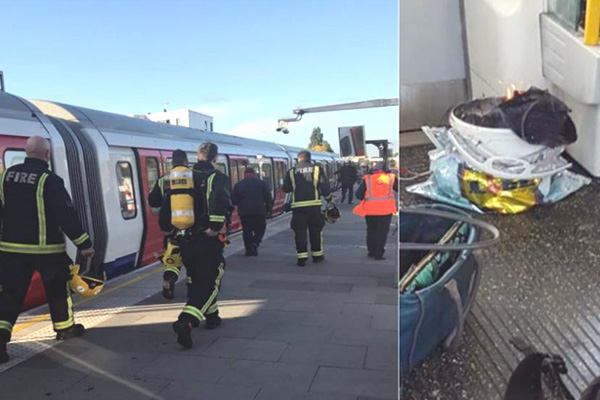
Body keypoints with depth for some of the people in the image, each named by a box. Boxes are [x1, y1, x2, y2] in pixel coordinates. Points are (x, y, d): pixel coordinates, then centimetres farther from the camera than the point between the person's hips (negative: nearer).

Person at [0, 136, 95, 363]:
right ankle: (65, 328, 29)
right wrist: (84, 244, -11)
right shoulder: (50, 180, -16)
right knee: (58, 289, 15)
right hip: (46, 249, -4)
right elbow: (67, 215, -18)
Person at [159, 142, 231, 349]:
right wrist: (215, 227, -21)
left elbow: (166, 206, 8)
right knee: (209, 282, 2)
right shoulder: (218, 177, -6)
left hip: (185, 239, 6)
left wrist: (169, 231, 17)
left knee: (198, 279, 23)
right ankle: (186, 321, -15)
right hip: (208, 240, -5)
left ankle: (211, 316, 36)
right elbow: (220, 201, -27)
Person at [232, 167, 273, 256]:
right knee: (260, 229, 12)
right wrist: (268, 209, 7)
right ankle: (255, 243, -12)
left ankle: (249, 250, 9)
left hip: (244, 212, 1)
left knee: (247, 231, 10)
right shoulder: (262, 183, 3)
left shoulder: (238, 185, 4)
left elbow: (234, 201, 6)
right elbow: (268, 198, -2)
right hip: (259, 212, -1)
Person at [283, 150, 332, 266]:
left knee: (300, 231, 4)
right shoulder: (317, 169, 3)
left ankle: (302, 257, 1)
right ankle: (317, 255, 21)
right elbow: (325, 186, -1)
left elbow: (285, 189, 9)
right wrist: (328, 198, 13)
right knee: (316, 230, 12)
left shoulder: (291, 171, 5)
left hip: (297, 206, 0)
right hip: (314, 204, 0)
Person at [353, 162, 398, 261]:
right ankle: (378, 254, 4)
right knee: (382, 231, 6)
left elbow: (359, 195, -4)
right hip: (385, 209, -1)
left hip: (370, 209, 1)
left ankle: (371, 251, 27)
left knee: (371, 230, 19)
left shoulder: (367, 179, -2)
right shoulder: (391, 178, -1)